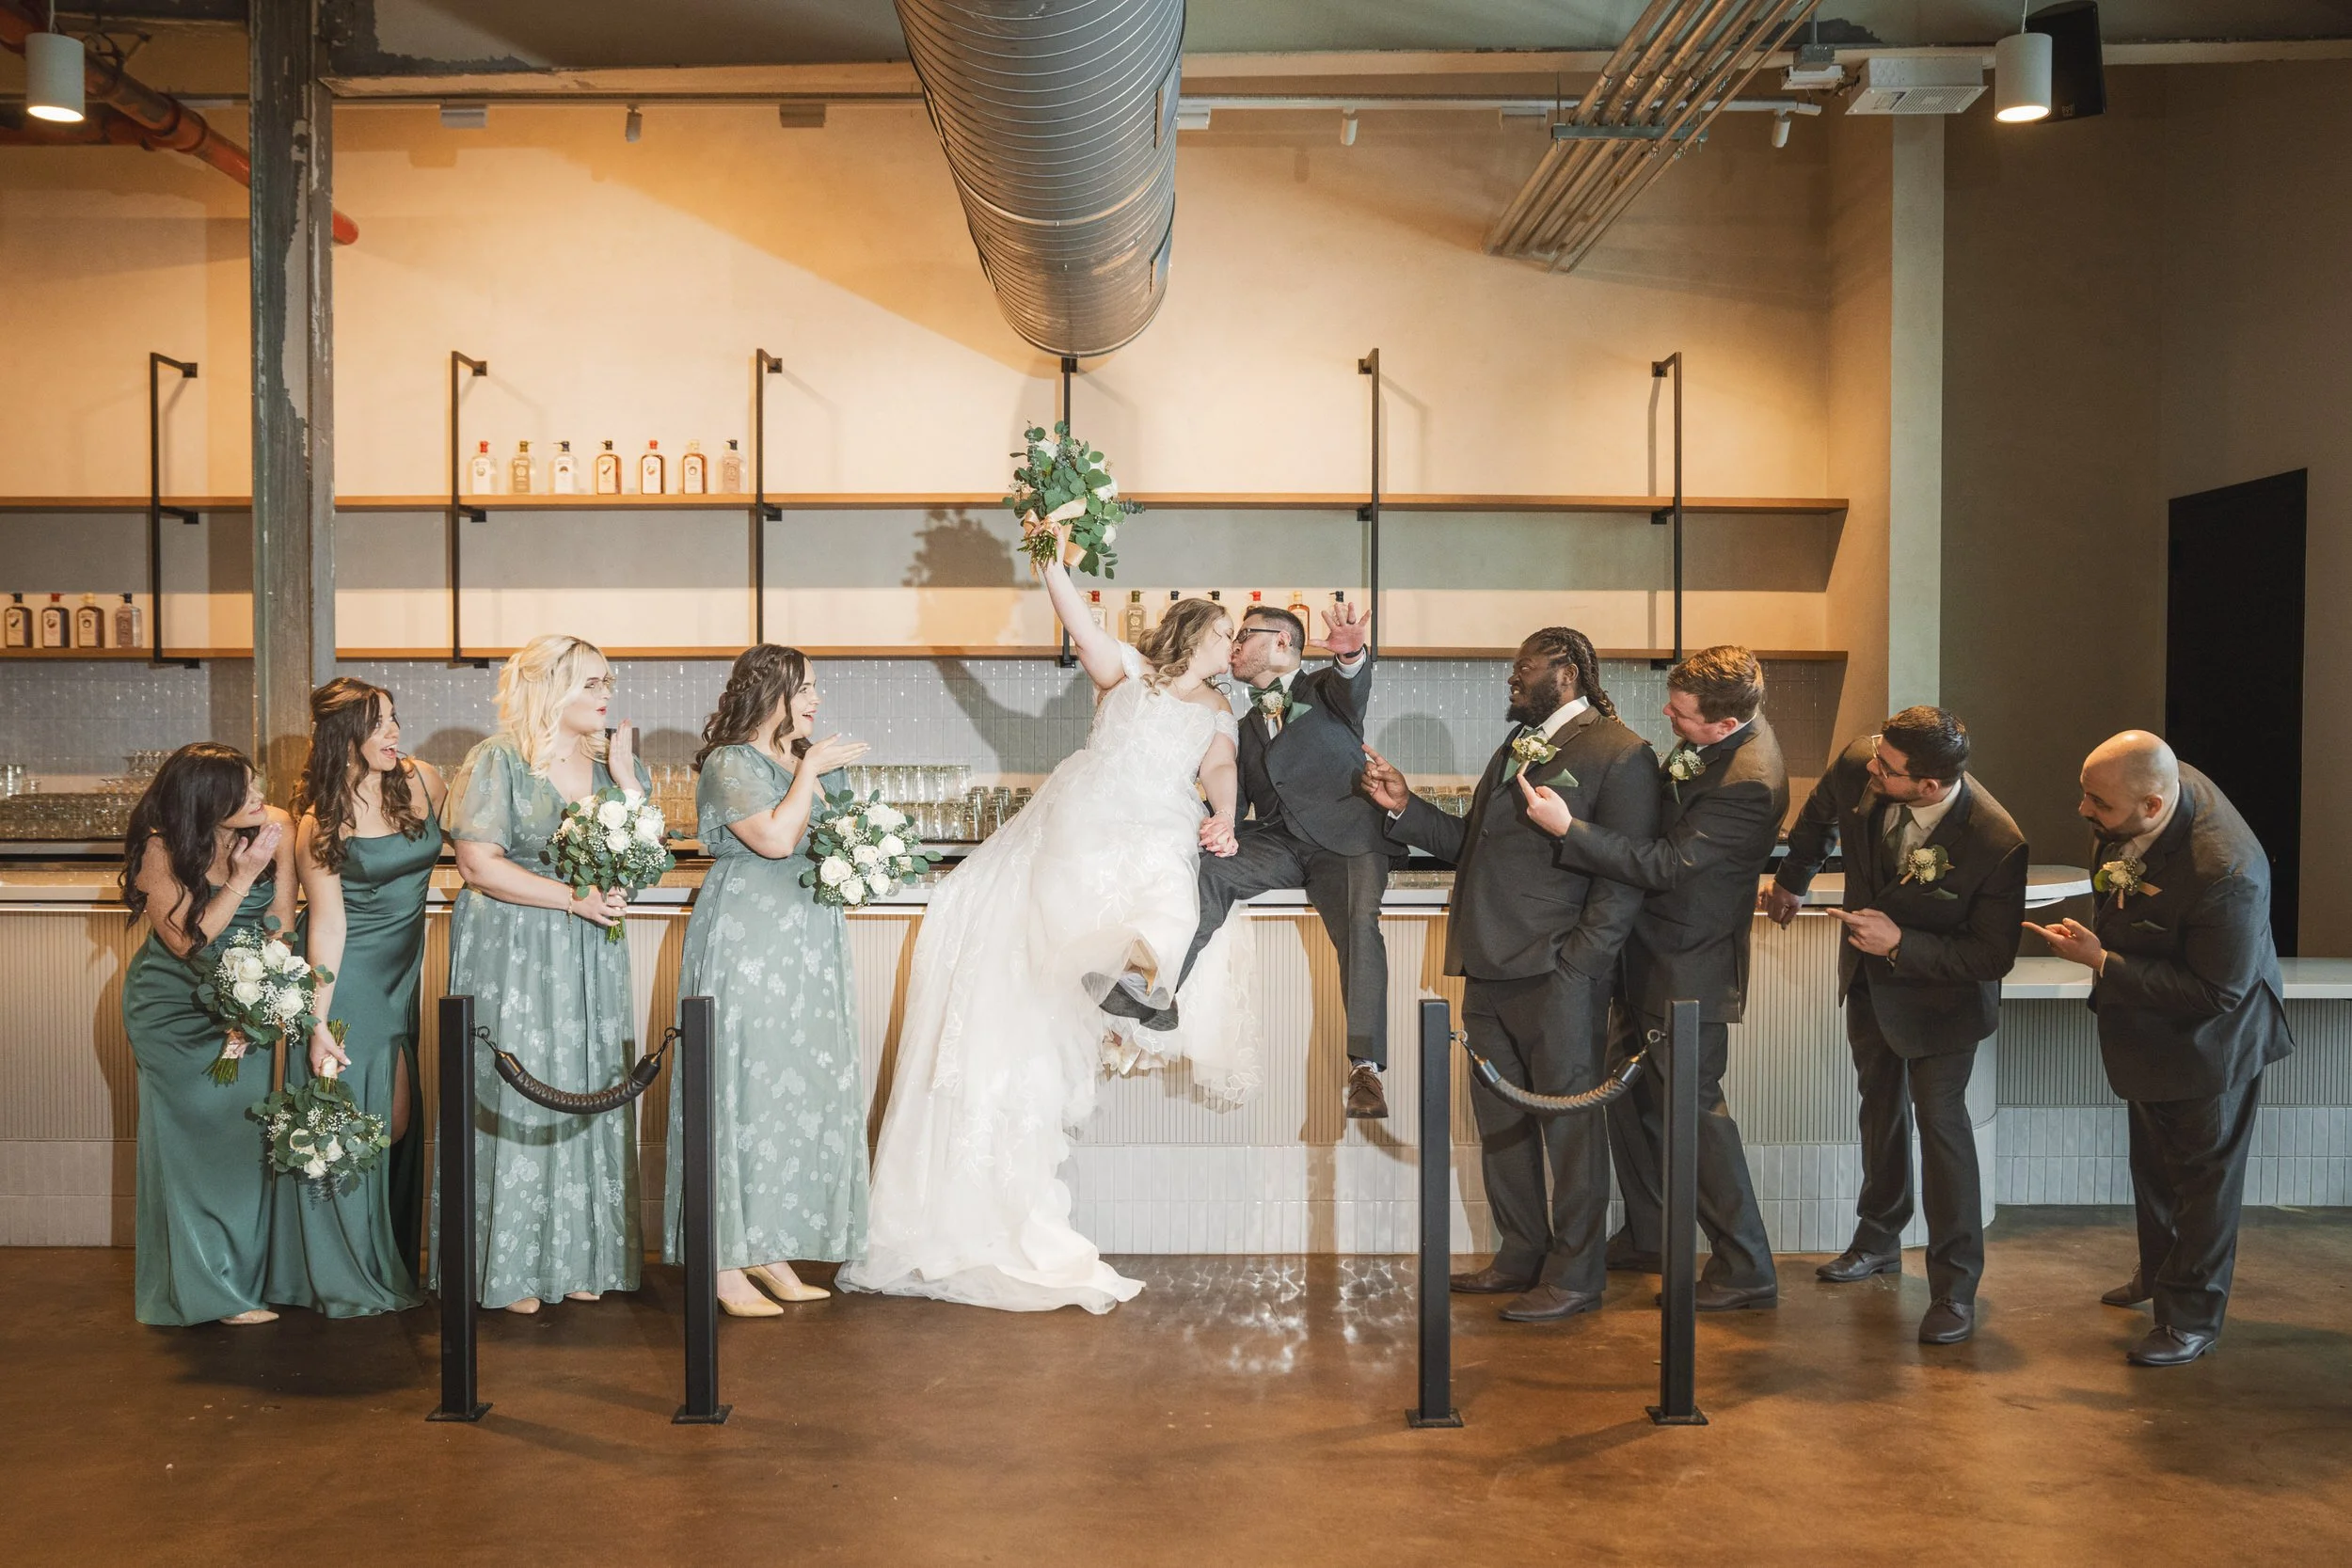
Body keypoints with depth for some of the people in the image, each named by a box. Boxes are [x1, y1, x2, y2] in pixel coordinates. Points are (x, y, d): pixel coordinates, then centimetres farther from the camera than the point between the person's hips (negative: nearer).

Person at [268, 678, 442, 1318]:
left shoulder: (423, 781, -1)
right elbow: (328, 924, -15)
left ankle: (388, 1262, 25)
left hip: (403, 974, 5)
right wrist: (320, 1023, -17)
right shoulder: (321, 822, -13)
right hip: (346, 977, -5)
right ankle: (344, 1277, 16)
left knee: (396, 1124, 7)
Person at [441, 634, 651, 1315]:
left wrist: (625, 774, -6)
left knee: (587, 1097, 7)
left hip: (590, 956, 5)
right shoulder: (498, 760, -6)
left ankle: (580, 1258, 16)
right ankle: (510, 1267, 8)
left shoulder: (608, 763, 9)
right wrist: (575, 899, -17)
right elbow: (479, 863, -13)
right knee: (515, 1101, -2)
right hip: (510, 953, -5)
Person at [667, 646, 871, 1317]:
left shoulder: (819, 762, 16)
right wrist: (810, 770, -11)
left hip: (812, 947, 8)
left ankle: (771, 1252, 15)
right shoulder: (729, 764, -7)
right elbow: (777, 839, -20)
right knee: (745, 1087, -7)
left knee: (806, 1090, 6)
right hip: (746, 948, -8)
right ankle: (725, 1262, 0)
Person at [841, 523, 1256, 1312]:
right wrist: (1050, 565, -16)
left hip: (1157, 833, 2)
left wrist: (1223, 819, -16)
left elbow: (1220, 770, 5)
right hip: (1084, 817, -2)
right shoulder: (1129, 671, 12)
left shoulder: (1217, 710, 22)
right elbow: (1082, 627, -3)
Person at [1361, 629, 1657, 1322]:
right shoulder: (1516, 747, 21)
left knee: (1570, 1122, 1)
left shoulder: (1619, 754, -7)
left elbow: (1626, 874, -12)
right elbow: (1471, 843, 20)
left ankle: (1574, 1277, 11)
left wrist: (1577, 965, -17)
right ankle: (1521, 1258, 27)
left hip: (1557, 977, -9)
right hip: (1490, 971, 9)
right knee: (1500, 1122, 14)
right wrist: (1405, 807, 9)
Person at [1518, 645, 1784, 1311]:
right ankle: (1645, 1237, 33)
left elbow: (1665, 865, -27)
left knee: (1693, 1109, -3)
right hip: (1652, 952, 10)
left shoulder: (1749, 783, -27)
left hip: (1691, 966, -10)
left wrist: (1567, 827, -28)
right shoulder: (1715, 735, 2)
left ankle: (1746, 1269, 9)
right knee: (1631, 1092, 18)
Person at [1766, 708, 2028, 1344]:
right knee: (1881, 1106, 21)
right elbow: (1820, 814, 3)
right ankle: (1878, 1242, 40)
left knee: (1940, 1120, -8)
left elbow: (1993, 957, -26)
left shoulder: (1996, 844, -36)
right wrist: (1792, 881, 17)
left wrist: (1901, 944, -34)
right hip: (1868, 978, 6)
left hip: (1939, 991, -6)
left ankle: (1955, 1287, 5)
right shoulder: (1857, 767, -24)